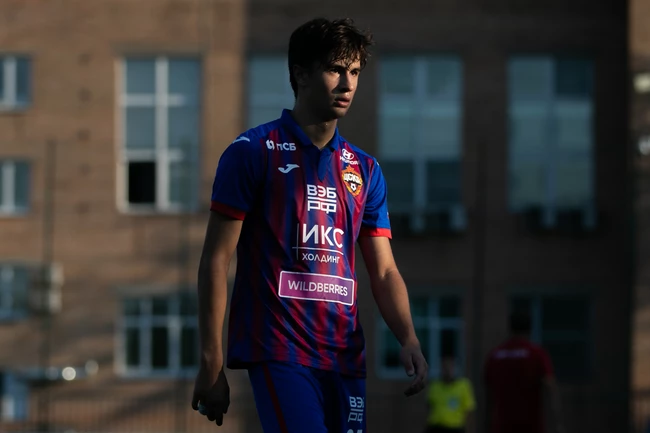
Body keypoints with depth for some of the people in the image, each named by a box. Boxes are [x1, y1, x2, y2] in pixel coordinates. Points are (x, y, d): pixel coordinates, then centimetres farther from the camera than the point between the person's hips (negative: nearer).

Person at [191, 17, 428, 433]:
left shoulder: (365, 169, 15)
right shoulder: (253, 152, -1)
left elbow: (384, 271, 13)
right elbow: (216, 261, -2)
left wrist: (409, 339, -6)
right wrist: (211, 363, -8)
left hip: (345, 356, 6)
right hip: (278, 350, -6)